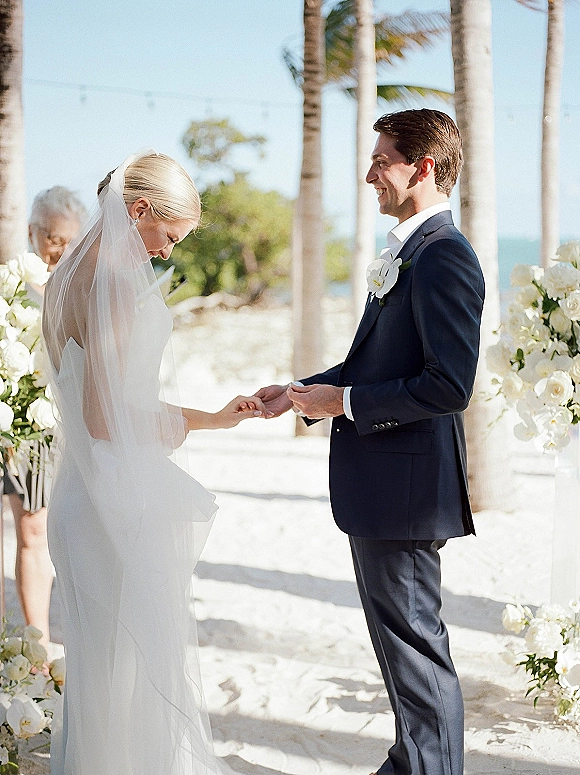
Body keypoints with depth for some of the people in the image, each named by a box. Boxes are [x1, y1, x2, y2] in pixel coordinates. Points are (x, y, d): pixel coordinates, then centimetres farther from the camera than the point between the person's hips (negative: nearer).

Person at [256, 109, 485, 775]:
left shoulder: (443, 257, -19)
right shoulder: (406, 251, 14)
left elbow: (449, 386, -25)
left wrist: (344, 401, -18)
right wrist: (302, 393, 11)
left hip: (405, 486, -11)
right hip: (377, 482, 11)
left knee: (414, 640, 0)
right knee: (397, 634, 20)